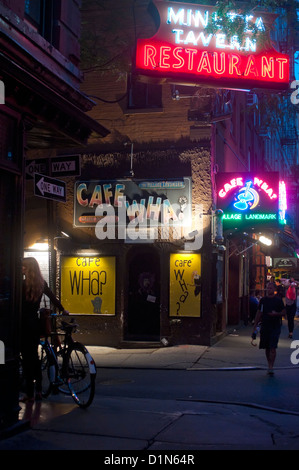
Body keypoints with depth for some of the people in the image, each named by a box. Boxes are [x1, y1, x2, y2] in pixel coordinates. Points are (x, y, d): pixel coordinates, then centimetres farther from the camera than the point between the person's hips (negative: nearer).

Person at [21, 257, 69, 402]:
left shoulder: (23, 284, -13)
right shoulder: (41, 283, 7)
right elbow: (53, 297, 19)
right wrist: (62, 310, 33)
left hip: (25, 323, -7)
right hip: (35, 322, 7)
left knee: (27, 357, -2)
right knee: (35, 356, 16)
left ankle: (29, 394, 1)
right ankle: (38, 390, 19)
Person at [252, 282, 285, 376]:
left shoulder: (278, 300, 0)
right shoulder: (263, 300, 9)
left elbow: (283, 312, 3)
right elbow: (259, 313, 12)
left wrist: (276, 313, -18)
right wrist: (255, 326, 10)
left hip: (275, 327, -3)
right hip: (264, 326, 4)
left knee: (273, 348, -10)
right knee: (267, 348, 10)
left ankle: (271, 367, -10)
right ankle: (269, 365, 23)